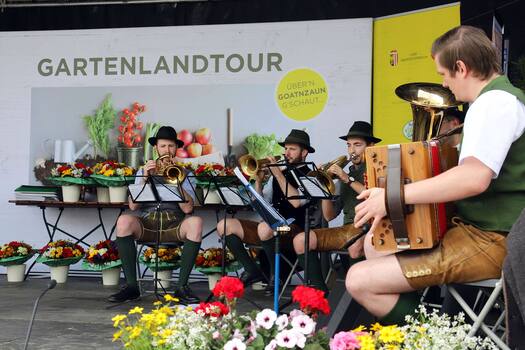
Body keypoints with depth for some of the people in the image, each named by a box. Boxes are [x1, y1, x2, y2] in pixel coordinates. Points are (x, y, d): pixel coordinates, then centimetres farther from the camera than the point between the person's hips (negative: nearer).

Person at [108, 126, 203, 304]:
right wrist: (145, 179, -8)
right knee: (124, 221, -31)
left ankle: (182, 286, -25)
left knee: (196, 222, -33)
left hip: (175, 224, -1)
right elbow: (133, 206, 1)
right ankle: (131, 286, -24)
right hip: (147, 223, 1)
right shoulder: (143, 172, 17)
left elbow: (187, 208, -4)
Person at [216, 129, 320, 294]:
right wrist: (258, 180, 0)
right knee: (224, 225, -6)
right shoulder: (277, 174, 19)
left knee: (265, 228, -39)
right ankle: (252, 271, -2)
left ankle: (276, 275, -15)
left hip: (295, 229, -7)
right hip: (271, 226, 7)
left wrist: (278, 174, -16)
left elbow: (297, 202, -20)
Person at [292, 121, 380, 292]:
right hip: (347, 228, 6)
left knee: (356, 246, -41)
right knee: (301, 240, -14)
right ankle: (319, 290, -11)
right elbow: (329, 216, 17)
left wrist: (348, 179, -13)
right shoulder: (347, 173, 22)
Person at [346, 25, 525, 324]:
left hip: (491, 242, -11)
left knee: (359, 280, -19)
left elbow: (474, 178, -32)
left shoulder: (494, 101, -17)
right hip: (487, 228, 11)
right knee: (375, 240, 21)